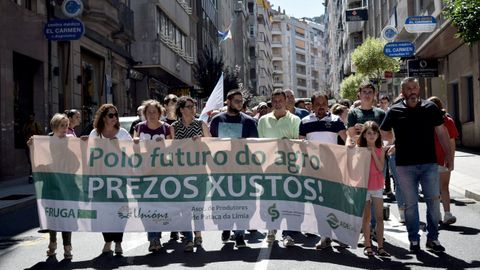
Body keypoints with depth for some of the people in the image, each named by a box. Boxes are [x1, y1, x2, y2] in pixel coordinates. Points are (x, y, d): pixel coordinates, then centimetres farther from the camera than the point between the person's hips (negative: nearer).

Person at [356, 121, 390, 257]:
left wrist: (373, 153, -13)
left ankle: (380, 246, 8)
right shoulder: (359, 149, -2)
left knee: (379, 217, 2)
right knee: (366, 217, 5)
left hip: (378, 187, 2)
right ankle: (367, 245, 13)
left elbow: (381, 168, -9)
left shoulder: (380, 150, 3)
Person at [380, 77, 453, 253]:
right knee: (410, 203, 6)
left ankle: (432, 238, 18)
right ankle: (414, 239, 18)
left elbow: (441, 132, 6)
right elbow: (383, 133, 12)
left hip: (429, 164, 1)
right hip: (405, 165, -1)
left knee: (433, 200, 4)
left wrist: (449, 155, 3)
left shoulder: (430, 108, 3)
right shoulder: (395, 111, 0)